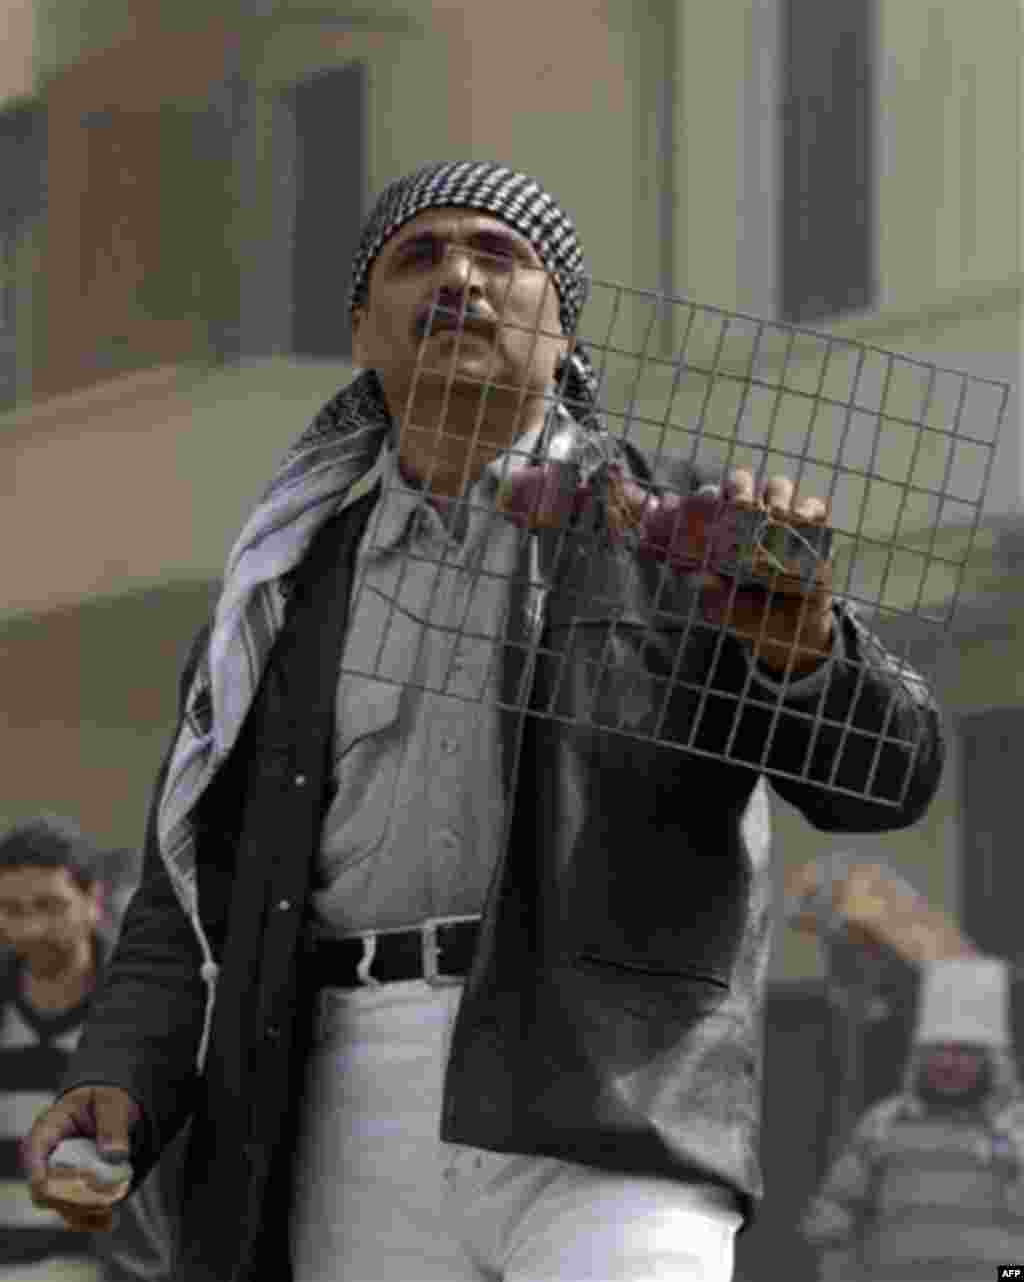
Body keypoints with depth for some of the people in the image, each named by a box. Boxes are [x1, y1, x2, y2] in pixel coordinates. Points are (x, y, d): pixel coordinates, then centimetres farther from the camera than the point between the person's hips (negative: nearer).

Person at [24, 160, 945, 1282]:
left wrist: (795, 636, -24)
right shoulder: (291, 596, 19)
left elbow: (884, 770, -2)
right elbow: (195, 901, 19)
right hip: (361, 1130, 4)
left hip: (602, 1122, -3)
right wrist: (118, 1086, -1)